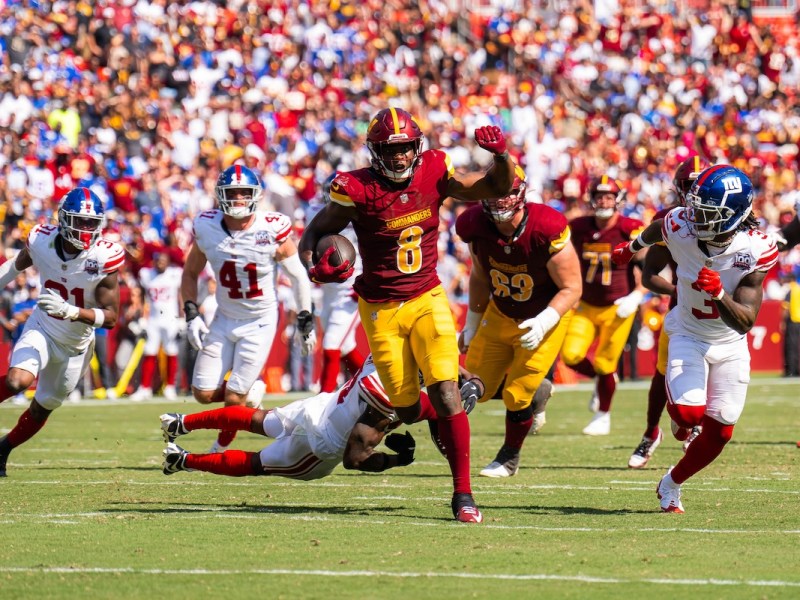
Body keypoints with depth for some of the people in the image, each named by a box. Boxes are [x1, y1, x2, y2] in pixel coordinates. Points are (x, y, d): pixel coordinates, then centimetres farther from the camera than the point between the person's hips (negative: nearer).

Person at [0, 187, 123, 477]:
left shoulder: (103, 259, -23)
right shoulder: (41, 241, -17)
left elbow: (110, 317, -23)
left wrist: (71, 311, -38)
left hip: (76, 344, 1)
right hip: (42, 329, -1)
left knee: (42, 408, 15)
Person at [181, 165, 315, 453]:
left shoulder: (273, 229, -17)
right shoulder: (207, 228, -8)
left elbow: (298, 275, -4)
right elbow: (190, 273, 8)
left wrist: (305, 321, -1)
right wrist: (191, 315, -2)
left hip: (260, 323, -3)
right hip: (224, 319, 3)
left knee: (234, 399, -8)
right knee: (204, 393, -2)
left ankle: (218, 453, 16)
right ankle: (248, 392, 29)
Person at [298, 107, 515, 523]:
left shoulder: (434, 173, -5)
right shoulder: (358, 190, -14)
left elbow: (498, 188, 2)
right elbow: (315, 234, -5)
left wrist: (501, 156, -18)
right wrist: (315, 268, -26)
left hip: (427, 300, 1)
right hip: (381, 309, -1)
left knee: (446, 395, -15)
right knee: (406, 411, 1)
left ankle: (462, 493, -7)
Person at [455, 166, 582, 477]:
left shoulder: (547, 231, -30)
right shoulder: (477, 227, -15)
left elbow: (571, 289, -20)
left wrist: (542, 324, -32)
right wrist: (472, 324, 13)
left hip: (544, 318, -5)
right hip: (499, 315, 5)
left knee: (517, 396, -6)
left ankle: (509, 458, 22)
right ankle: (538, 387, 33)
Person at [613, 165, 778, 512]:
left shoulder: (756, 251, -25)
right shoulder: (680, 227, -23)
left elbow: (745, 322, -26)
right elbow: (655, 230, 6)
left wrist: (719, 293, -45)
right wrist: (633, 247, 27)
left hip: (730, 345, 1)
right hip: (688, 336, -1)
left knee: (719, 431, 3)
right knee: (689, 411, -23)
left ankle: (672, 484, 28)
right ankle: (680, 419, 16)